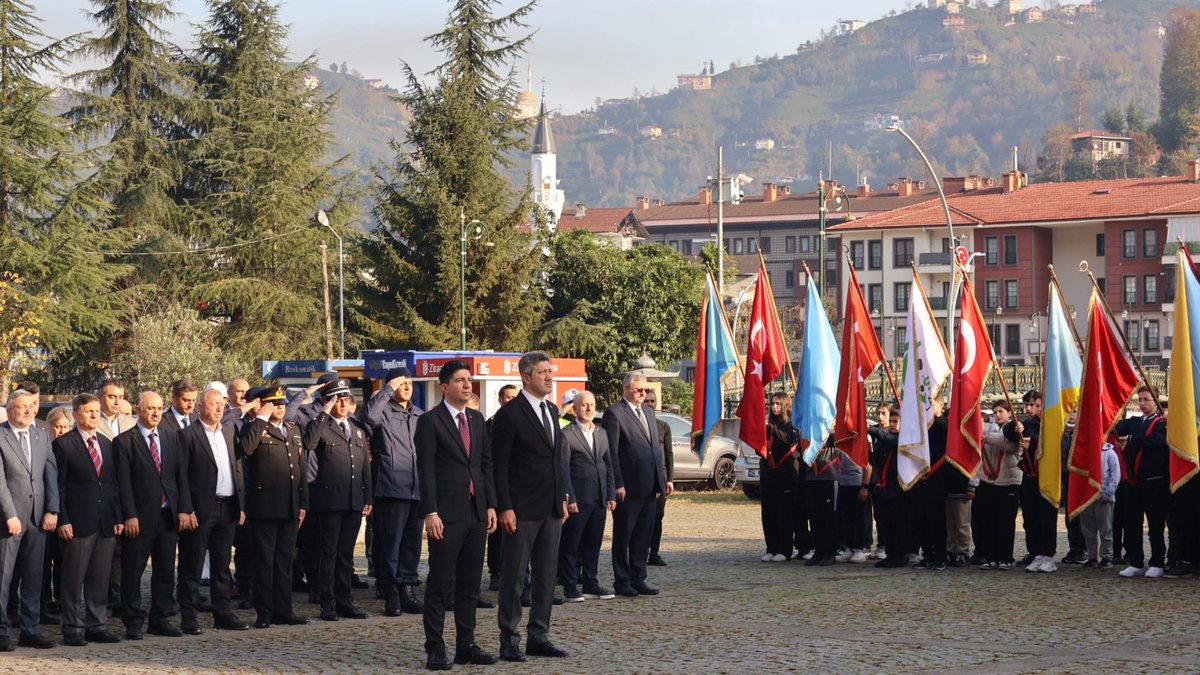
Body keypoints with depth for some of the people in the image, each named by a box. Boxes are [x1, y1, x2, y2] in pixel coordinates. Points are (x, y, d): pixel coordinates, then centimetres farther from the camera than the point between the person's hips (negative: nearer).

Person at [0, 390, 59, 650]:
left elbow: (51, 475, 9)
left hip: (38, 518, 5)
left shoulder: (42, 437, 13)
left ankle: (30, 630, 14)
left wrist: (52, 511, -1)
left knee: (33, 577, 8)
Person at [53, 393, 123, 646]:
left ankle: (96, 626, 14)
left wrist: (118, 518, 8)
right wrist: (62, 520, -12)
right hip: (77, 522, -5)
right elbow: (58, 486, -5)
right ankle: (73, 630, 5)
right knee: (74, 579, -1)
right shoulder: (63, 444, -3)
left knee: (100, 579, 8)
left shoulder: (107, 444, 15)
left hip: (106, 522, 5)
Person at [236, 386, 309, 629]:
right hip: (264, 506, -6)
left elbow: (302, 468, 19)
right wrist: (260, 419, -19)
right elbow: (245, 448, -27)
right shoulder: (253, 428, -3)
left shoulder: (292, 430, 17)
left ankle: (283, 610, 17)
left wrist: (303, 504, 13)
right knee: (264, 561, -1)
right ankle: (263, 613, 3)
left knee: (284, 561, 11)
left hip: (290, 508, 6)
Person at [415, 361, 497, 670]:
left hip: (476, 512, 6)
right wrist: (430, 512, -15)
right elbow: (425, 469, -9)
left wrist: (491, 505, 8)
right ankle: (435, 649, 0)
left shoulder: (477, 419, 14)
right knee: (440, 585, -3)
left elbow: (486, 464, 15)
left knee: (470, 585, 9)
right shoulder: (430, 421, -5)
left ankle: (466, 646, 15)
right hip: (447, 514, -6)